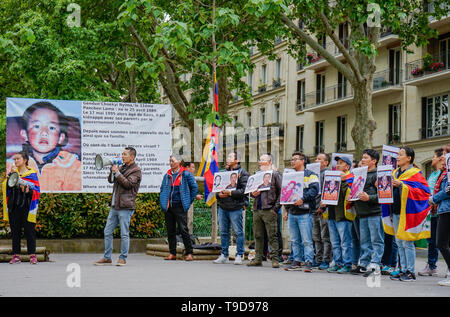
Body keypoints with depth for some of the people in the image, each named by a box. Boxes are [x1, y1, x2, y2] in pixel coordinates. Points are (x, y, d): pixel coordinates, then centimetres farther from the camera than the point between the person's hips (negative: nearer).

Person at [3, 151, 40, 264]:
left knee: (29, 230, -3)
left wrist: (28, 191, -22)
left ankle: (32, 255, 0)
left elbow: (36, 191, -3)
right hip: (14, 207, 3)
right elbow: (6, 186, -2)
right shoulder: (12, 172, 12)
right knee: (15, 230, 4)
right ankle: (16, 255, 9)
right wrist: (11, 174, -12)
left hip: (26, 207, -3)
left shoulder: (32, 174, 3)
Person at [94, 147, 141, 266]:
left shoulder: (136, 170, -3)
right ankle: (107, 257, 15)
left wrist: (117, 172, -14)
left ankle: (123, 258, 4)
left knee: (124, 234, -3)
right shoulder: (122, 167, 20)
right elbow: (110, 180, 17)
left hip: (125, 207, -8)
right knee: (107, 232, 8)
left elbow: (128, 183, -15)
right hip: (114, 206, 8)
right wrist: (112, 169, 1)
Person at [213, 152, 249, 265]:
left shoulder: (242, 173, -2)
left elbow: (244, 189, -12)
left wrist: (231, 193, -18)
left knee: (238, 232, -2)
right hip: (222, 207, 6)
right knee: (223, 232, 10)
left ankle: (239, 255, 4)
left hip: (236, 207, -6)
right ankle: (224, 255, 18)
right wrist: (219, 194, -3)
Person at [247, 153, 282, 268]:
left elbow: (281, 192, -5)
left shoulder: (275, 175, -1)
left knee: (272, 236, -5)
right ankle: (258, 258, 14)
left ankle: (275, 259, -3)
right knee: (258, 236, 9)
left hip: (269, 210, -6)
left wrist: (275, 208, -11)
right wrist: (253, 193, 2)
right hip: (256, 209, 6)